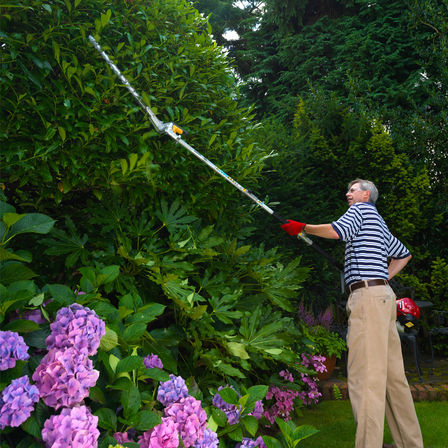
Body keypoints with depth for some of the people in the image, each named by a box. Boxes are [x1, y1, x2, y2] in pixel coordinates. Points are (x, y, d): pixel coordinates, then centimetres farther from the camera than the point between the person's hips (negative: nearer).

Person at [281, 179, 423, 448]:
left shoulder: (361, 209, 3)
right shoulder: (380, 224, 29)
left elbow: (337, 231, -16)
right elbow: (404, 254, 39)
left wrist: (303, 228, -3)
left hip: (368, 296, -9)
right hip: (384, 294, 10)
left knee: (365, 373, -14)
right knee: (392, 373, 10)